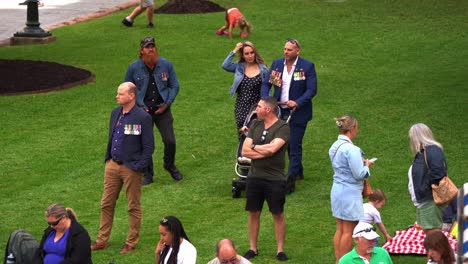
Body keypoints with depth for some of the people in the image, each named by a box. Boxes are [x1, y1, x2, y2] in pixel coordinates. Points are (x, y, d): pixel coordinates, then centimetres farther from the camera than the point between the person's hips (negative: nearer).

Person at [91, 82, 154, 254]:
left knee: (133, 207, 7)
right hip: (113, 165, 6)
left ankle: (131, 243, 17)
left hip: (131, 168, -6)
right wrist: (107, 159, 12)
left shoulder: (143, 118, -13)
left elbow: (149, 146, -11)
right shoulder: (115, 113, 8)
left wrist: (139, 167, -15)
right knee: (106, 204, 10)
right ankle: (102, 241, 19)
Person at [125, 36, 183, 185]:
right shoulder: (134, 68, -4)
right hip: (143, 111, 0)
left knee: (170, 141, -4)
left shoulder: (166, 65, -2)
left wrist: (167, 103, -4)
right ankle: (147, 174, 18)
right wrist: (138, 105, -4)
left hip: (162, 110, 0)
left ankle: (170, 166, 23)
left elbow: (174, 86, 6)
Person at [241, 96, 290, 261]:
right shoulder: (255, 125, 6)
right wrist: (265, 152, -13)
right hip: (254, 177, 5)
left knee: (278, 215, 4)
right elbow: (244, 151, -1)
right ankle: (253, 249, 20)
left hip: (275, 178, -5)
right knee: (253, 213, 10)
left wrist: (254, 146, -8)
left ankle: (280, 250, 13)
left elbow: (272, 148, -25)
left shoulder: (283, 128, -10)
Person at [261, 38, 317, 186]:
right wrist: (265, 99, -13)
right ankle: (298, 172, 26)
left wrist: (297, 103, -25)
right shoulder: (277, 64, 5)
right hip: (279, 111, 5)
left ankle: (291, 177, -2)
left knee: (294, 145, -5)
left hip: (298, 112, -5)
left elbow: (312, 90, -12)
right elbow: (266, 84, 6)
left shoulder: (307, 66, -9)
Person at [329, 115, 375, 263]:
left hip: (337, 190, 9)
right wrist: (366, 165, 0)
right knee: (349, 231, 0)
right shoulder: (351, 149, -20)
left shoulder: (335, 146, 8)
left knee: (340, 229, 14)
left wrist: (361, 164, 14)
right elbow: (359, 174, -19)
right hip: (350, 192, -9)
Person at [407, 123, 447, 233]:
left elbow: (438, 173, -25)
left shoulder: (432, 150, -13)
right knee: (427, 232, 12)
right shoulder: (421, 153, 17)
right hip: (423, 201, 10)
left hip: (431, 201, -10)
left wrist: (425, 188, -17)